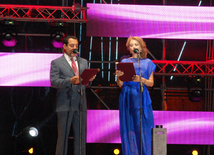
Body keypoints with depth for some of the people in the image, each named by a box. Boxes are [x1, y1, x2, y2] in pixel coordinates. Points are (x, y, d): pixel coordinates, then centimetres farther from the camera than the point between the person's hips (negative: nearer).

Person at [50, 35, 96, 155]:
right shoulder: (56, 63, 3)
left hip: (81, 105, 4)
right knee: (63, 136, 1)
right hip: (65, 105, -4)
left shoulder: (84, 62, 18)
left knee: (81, 135, 4)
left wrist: (90, 79, -10)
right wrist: (70, 81, -23)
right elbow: (53, 82, -9)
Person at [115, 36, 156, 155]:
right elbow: (120, 84, 6)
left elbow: (151, 83, 2)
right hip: (127, 97, 1)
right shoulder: (124, 62, 12)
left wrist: (141, 79, -17)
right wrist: (118, 76, -15)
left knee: (142, 129, -6)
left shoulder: (147, 63, 10)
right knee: (129, 128, -3)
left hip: (141, 97, -1)